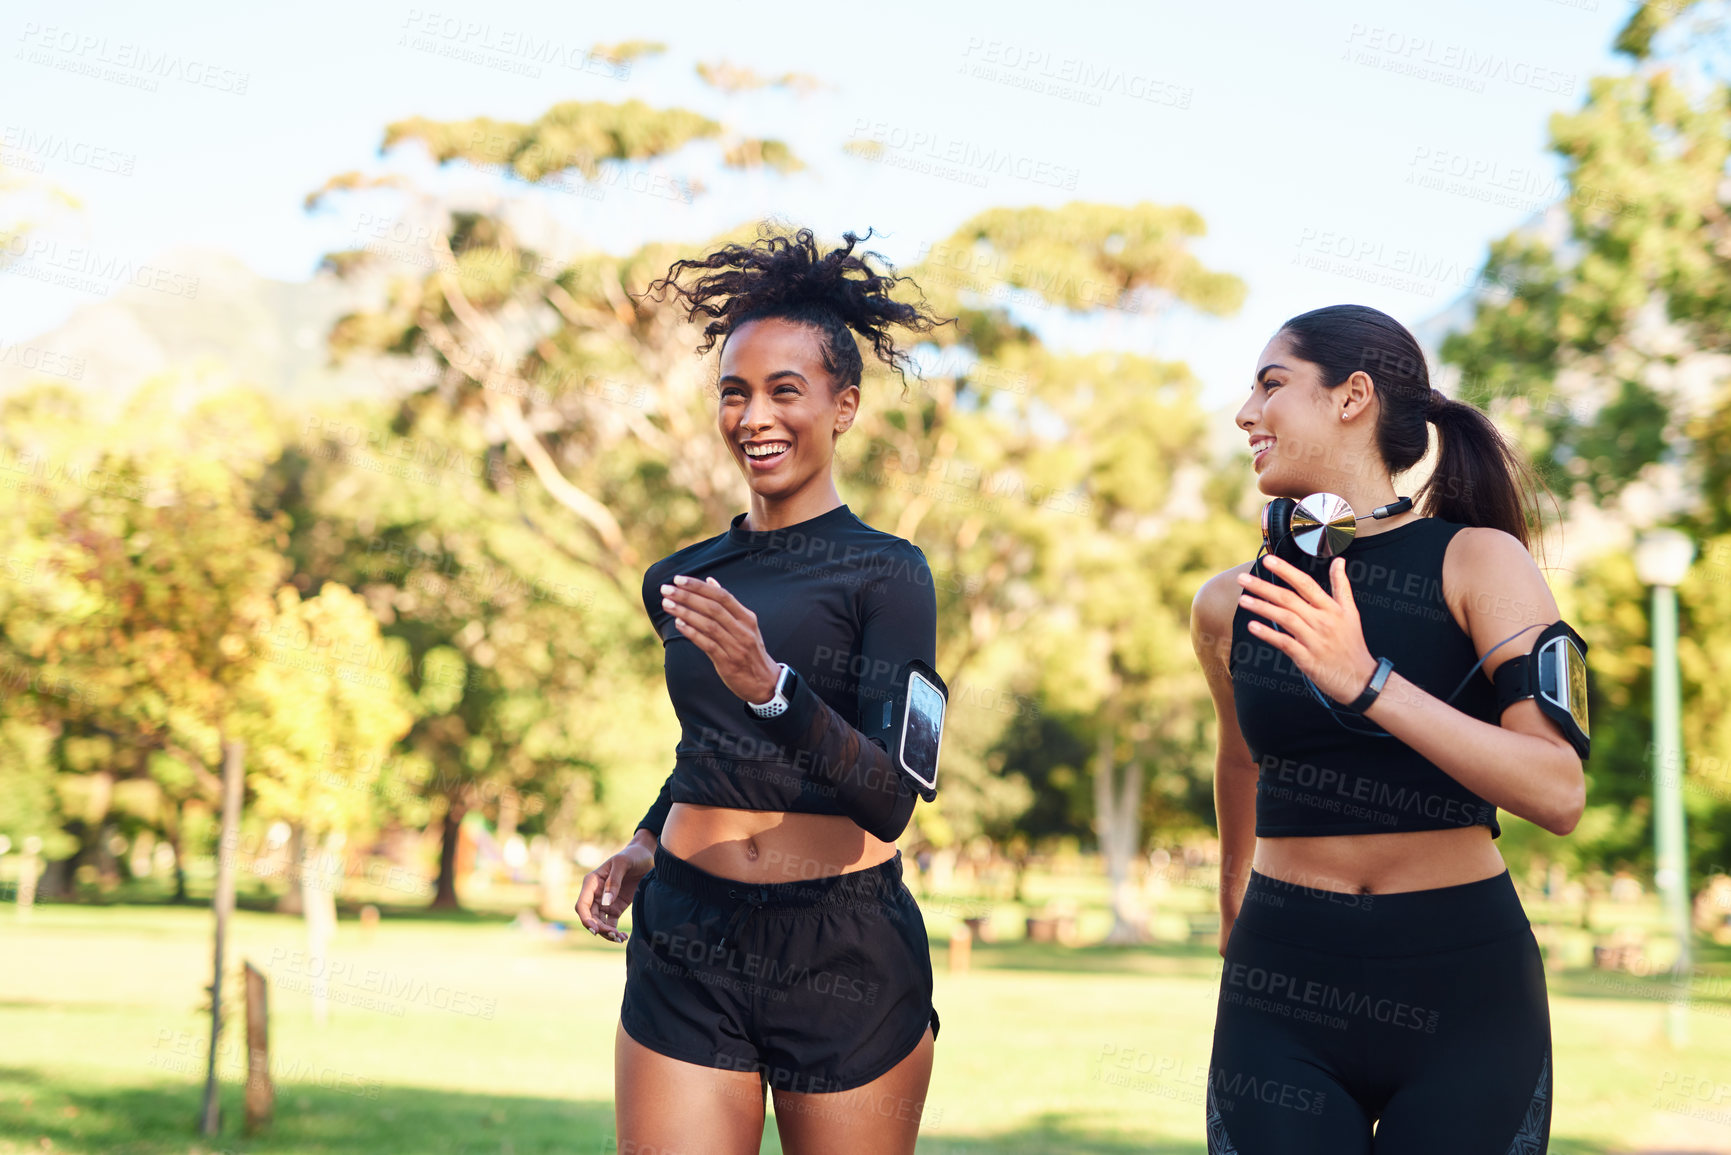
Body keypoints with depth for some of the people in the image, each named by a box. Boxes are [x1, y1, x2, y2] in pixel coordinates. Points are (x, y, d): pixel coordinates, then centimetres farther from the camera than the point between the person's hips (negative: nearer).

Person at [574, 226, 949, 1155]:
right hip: (686, 947, 3)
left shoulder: (886, 573, -5)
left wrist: (770, 686, -29)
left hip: (846, 959, -3)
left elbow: (891, 799, -16)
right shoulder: (680, 582, 9)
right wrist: (642, 847, 10)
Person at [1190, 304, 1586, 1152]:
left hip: (1463, 986, -2)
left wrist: (1367, 683, -25)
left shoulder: (1477, 563, -7)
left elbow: (1559, 794, -17)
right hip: (1283, 993, 3)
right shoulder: (1230, 606, 4)